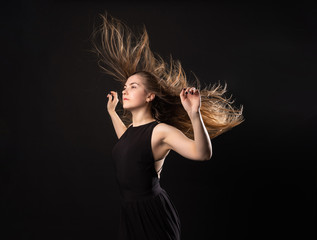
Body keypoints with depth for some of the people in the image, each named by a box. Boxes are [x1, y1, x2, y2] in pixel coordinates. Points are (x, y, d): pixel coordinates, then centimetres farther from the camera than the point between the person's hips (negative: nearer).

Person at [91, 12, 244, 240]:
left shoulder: (160, 130, -16)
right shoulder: (133, 126, 8)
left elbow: (203, 153, -31)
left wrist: (194, 115, -46)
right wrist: (112, 110, 35)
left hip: (152, 213, -8)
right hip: (130, 212, 8)